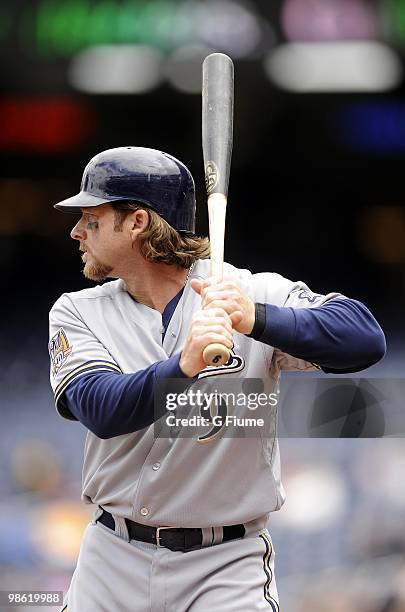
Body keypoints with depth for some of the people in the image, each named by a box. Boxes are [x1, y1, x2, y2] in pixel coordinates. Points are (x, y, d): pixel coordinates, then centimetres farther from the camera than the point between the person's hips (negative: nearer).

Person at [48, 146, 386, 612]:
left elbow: (367, 340, -20)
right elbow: (101, 410, -16)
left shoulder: (257, 294, -6)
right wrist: (184, 366, -34)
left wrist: (255, 320, -34)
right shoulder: (77, 313, 2)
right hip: (113, 561, 3)